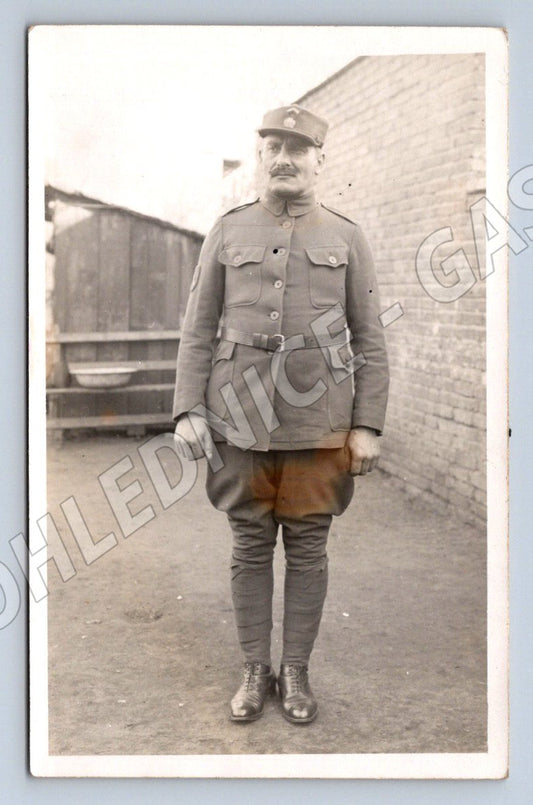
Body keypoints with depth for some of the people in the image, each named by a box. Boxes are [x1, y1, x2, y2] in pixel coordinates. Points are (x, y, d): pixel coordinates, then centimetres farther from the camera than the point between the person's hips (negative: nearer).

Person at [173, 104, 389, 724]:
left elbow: (369, 341, 3)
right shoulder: (227, 232, 6)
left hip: (320, 427, 0)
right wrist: (188, 410, -4)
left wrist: (367, 426, -3)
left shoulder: (347, 237, 4)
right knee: (250, 547, 8)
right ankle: (255, 669, 22)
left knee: (307, 550, 7)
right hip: (241, 423, 1)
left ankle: (296, 671, 22)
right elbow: (198, 331, 5)